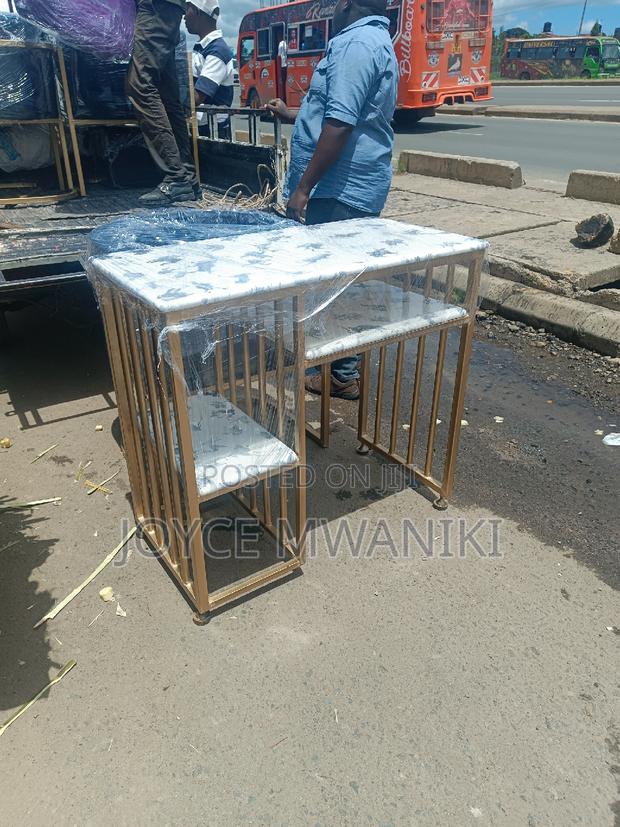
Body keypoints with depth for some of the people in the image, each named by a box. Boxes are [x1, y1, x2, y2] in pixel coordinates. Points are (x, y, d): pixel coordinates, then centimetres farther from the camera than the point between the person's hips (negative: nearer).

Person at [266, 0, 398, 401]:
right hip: (357, 185, 11)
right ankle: (348, 360, 30)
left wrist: (303, 187, -20)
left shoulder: (356, 43, -14)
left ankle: (345, 375, 6)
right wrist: (291, 115, 34)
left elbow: (340, 125, -23)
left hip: (342, 189, -11)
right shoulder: (376, 41, 21)